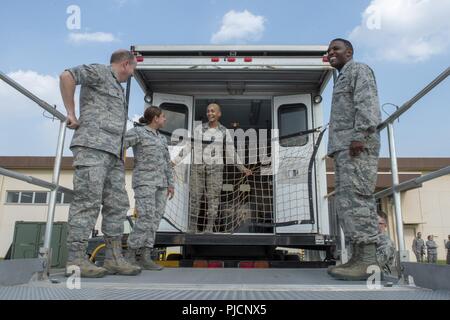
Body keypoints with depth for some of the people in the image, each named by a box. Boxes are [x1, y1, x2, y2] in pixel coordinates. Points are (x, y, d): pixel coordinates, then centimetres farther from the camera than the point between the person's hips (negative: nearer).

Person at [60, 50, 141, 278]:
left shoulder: (117, 87, 31)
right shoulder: (100, 72, 4)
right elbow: (67, 76, -12)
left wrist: (122, 152, 25)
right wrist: (71, 113, -9)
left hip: (112, 153, 9)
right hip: (93, 147, -9)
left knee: (117, 204, 3)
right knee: (88, 202, -12)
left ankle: (113, 258, 5)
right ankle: (75, 260, -9)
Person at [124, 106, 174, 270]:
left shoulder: (162, 139, 19)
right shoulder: (137, 132, -3)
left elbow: (167, 163, 18)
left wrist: (170, 185, 13)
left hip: (160, 183, 7)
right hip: (144, 181, -7)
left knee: (154, 219, -3)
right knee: (146, 218, -17)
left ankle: (145, 257, -2)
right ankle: (130, 255, -5)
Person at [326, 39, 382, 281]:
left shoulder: (358, 70, 6)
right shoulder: (342, 78, 32)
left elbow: (367, 102, -11)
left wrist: (361, 134, -23)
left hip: (357, 144, -10)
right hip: (343, 147, 10)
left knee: (357, 198, -16)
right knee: (344, 200, 3)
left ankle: (368, 261, -16)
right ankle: (358, 257, 4)